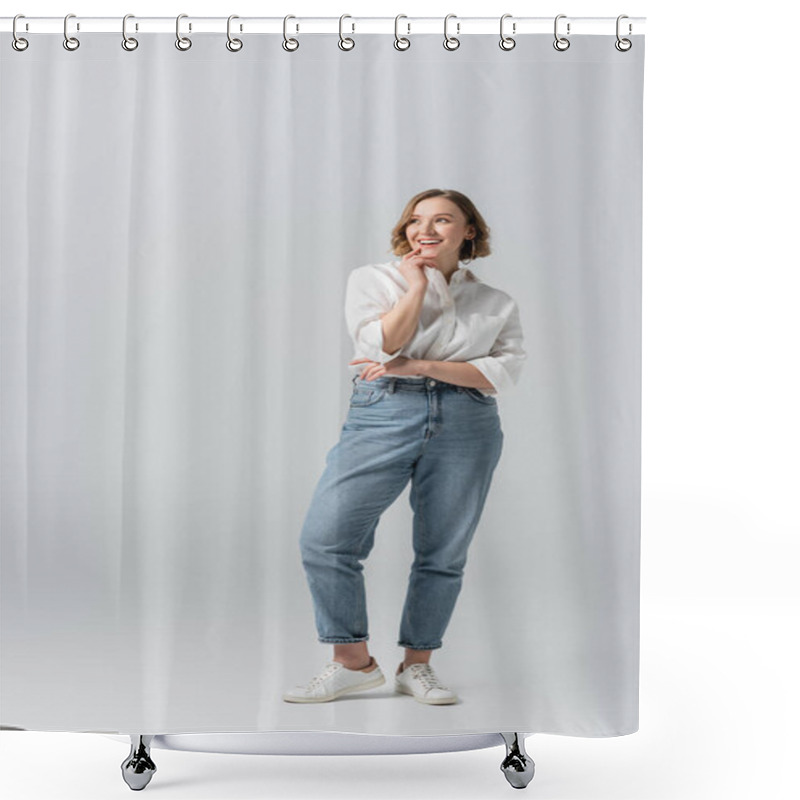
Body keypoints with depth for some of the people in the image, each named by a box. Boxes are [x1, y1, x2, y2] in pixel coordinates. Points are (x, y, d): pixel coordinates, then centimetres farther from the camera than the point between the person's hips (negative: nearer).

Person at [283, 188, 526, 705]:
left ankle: (417, 665, 18)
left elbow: (504, 372, -1)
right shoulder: (372, 279, 12)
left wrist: (421, 366, -9)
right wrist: (417, 286, 0)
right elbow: (383, 343, -3)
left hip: (467, 425, 1)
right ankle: (353, 662, -1)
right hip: (384, 416, -1)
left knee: (443, 554, 2)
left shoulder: (498, 304, 13)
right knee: (325, 536, -14)